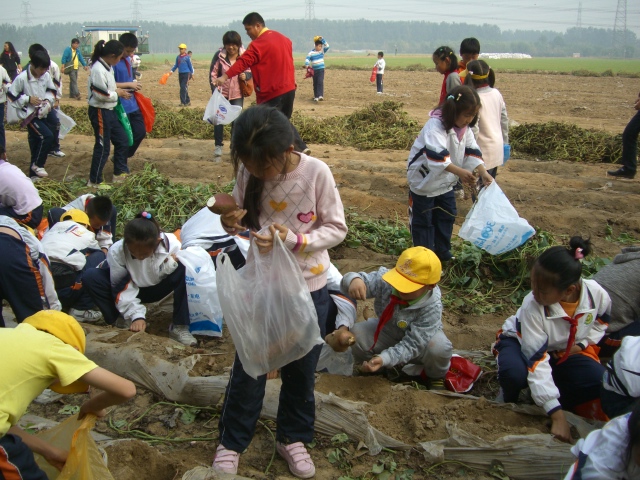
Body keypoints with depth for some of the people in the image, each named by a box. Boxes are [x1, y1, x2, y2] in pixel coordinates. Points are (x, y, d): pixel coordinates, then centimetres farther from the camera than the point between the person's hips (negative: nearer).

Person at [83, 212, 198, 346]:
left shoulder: (172, 245, -28)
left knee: (186, 270, -31)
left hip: (159, 288, 0)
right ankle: (121, 321, -13)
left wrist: (171, 264, -40)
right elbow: (121, 287, -22)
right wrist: (137, 316, -31)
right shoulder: (116, 251, -30)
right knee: (90, 277, -26)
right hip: (133, 288, 0)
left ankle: (180, 327, -24)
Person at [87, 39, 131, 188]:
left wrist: (118, 90, 2)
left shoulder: (108, 67, 7)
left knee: (122, 141, 16)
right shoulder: (98, 70, -22)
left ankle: (120, 173, 30)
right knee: (103, 147, -1)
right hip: (100, 112, -10)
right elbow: (102, 95, -24)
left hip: (109, 111, 10)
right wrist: (118, 93, -10)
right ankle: (94, 181, 12)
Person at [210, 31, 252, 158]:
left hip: (237, 94, 0)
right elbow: (213, 72, 1)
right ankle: (218, 145, 13)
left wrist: (246, 75, -21)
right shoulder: (220, 55, -6)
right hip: (221, 93, 0)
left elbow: (250, 71, 1)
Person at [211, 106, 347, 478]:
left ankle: (293, 437, 39)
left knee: (301, 368, 16)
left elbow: (337, 228, -12)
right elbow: (243, 216, 2)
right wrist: (232, 223, -22)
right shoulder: (248, 171, -12)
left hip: (308, 286, -1)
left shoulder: (316, 172, -20)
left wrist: (295, 241, -27)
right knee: (248, 366, 12)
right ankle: (233, 441, 34)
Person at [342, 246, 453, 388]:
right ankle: (377, 369, 8)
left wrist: (385, 359, -52)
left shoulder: (432, 307, -35)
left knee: (439, 348, -36)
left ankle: (435, 376, 4)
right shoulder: (385, 279, -30)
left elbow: (411, 345, -36)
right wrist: (354, 279, -58)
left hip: (420, 339, -2)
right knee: (356, 333, -26)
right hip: (388, 331, 2)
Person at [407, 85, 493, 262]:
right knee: (423, 221, 4)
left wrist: (483, 172, -17)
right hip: (424, 181, -8)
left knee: (447, 216, 17)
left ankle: (442, 252, 33)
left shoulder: (465, 129, -2)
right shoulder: (435, 126, -29)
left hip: (446, 182, 8)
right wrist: (460, 172, -50)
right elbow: (437, 157, -42)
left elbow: (472, 152, -2)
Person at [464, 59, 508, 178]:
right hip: (497, 150, 8)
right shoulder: (496, 94, 2)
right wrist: (505, 142, 22)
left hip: (484, 152, -8)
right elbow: (504, 120, 11)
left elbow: (473, 130, -21)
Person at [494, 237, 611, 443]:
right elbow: (536, 361, -35)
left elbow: (604, 320, 3)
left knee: (600, 381, -25)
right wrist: (557, 415, -37)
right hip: (521, 342, -3)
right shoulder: (532, 306, -36)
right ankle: (509, 400, -1)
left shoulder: (596, 293, -25)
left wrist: (583, 343, -14)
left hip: (564, 351, 3)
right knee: (514, 373, -38)